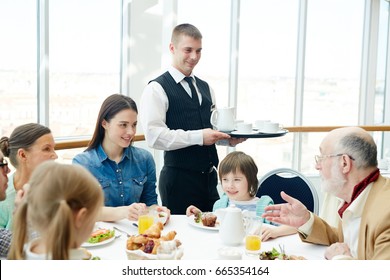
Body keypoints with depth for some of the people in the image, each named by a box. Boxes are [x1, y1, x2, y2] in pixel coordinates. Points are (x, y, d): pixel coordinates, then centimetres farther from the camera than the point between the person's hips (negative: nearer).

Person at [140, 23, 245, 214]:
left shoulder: (205, 88, 15)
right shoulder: (157, 89, -8)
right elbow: (154, 136, -19)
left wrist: (230, 138, 1)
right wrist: (198, 137, -23)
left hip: (209, 176, 7)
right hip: (179, 178, -7)